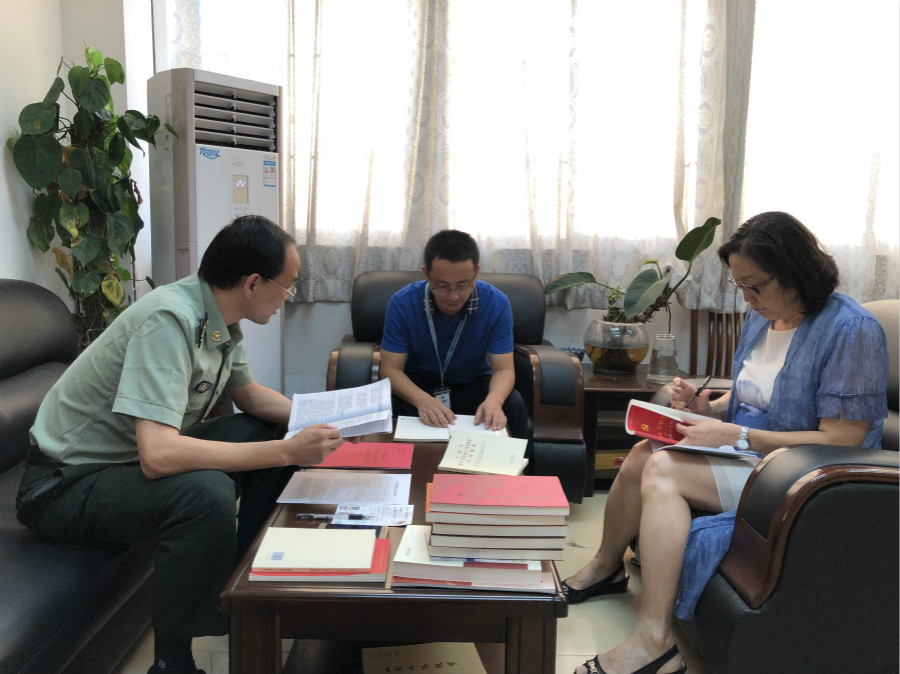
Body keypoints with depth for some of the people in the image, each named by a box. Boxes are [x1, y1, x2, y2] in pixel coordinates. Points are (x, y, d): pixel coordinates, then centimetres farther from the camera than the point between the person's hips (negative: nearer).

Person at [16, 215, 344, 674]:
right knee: (205, 494, -35)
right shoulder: (170, 318, -30)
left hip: (134, 457, 9)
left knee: (271, 430, 6)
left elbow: (248, 394, 16)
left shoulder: (218, 318, -2)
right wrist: (287, 452, -35)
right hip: (67, 482, -9)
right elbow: (158, 455, -39)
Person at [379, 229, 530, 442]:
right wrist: (422, 400, -42)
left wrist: (493, 400, -42)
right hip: (417, 384, -1)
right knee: (393, 406, -34)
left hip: (474, 383, 1)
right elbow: (391, 369, -20)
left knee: (514, 406, -28)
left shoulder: (496, 304, -19)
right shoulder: (402, 303, -20)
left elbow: (503, 369, -17)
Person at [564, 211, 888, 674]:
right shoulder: (761, 316, 7)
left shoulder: (852, 330, -18)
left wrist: (737, 436, -24)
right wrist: (704, 406, -3)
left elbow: (840, 441, -22)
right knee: (643, 453, -13)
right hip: (746, 454, 8)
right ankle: (606, 567, 11)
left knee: (664, 471, -25)